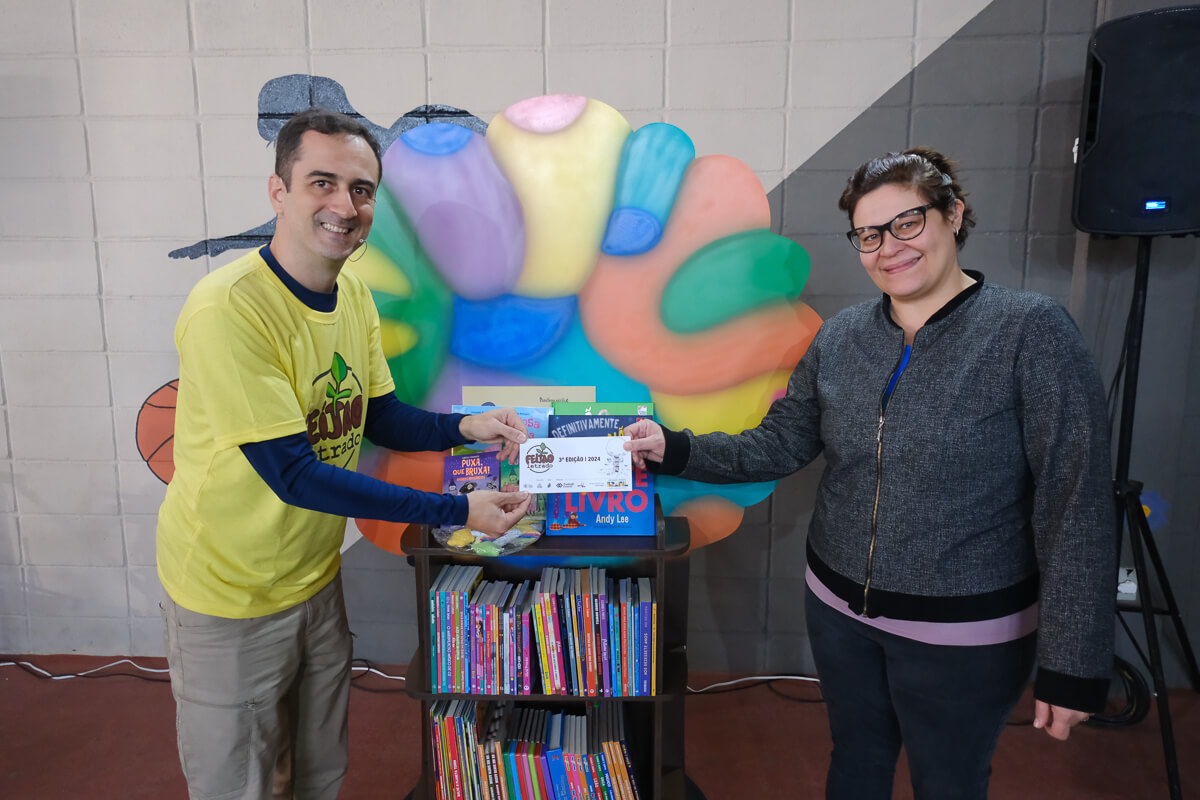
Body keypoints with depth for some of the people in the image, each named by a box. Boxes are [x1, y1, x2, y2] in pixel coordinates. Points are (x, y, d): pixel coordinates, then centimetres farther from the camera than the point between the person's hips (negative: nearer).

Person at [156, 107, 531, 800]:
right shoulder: (228, 308, -27)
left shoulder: (354, 295, -3)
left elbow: (378, 416, 6)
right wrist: (457, 510, -29)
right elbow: (293, 475, -29)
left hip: (317, 579, 7)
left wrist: (464, 428, -13)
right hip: (230, 601, -6)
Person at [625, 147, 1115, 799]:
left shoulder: (1030, 331, -15)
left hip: (964, 634, -4)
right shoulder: (839, 338, -1)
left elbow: (1076, 506, -16)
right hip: (840, 610, 4)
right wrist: (677, 450, -13)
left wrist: (1074, 664, -16)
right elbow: (778, 445, 2)